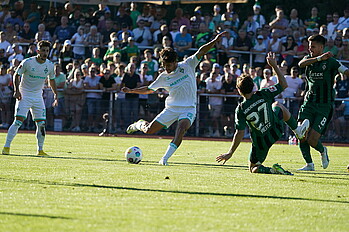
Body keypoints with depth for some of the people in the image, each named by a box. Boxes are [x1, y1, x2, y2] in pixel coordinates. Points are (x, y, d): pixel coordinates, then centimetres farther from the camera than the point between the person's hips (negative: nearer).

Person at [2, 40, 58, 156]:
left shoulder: (50, 65, 1)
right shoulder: (27, 62, -13)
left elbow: (52, 80, 17)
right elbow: (17, 75, -4)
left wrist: (56, 95, 12)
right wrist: (16, 90, -16)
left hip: (38, 97, 5)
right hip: (24, 95, -5)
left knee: (41, 124, -1)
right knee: (18, 121, -14)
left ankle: (40, 150, 10)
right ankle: (6, 147, -9)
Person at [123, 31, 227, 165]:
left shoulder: (187, 66, -2)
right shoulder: (163, 77, 5)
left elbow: (201, 52, -6)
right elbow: (149, 89, 18)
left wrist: (215, 41, -16)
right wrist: (131, 91, 11)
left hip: (188, 108, -2)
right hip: (171, 109, 2)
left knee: (182, 128, -31)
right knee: (149, 130, -2)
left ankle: (165, 159, -31)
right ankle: (140, 125, 36)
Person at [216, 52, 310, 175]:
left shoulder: (241, 110, -21)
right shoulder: (263, 95, -17)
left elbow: (239, 134, -20)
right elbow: (283, 84, -3)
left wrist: (230, 153, -10)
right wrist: (274, 65, -2)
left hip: (261, 142, -3)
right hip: (276, 132, 3)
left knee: (253, 168, 16)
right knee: (278, 105, 30)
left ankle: (272, 170, -17)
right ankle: (298, 130, 41)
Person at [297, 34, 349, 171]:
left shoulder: (331, 62, -4)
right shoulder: (309, 59, 8)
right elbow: (301, 64, -14)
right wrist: (319, 58, -25)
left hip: (324, 106, -4)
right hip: (309, 103, 4)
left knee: (312, 140, -11)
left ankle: (322, 151, 24)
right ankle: (309, 164, 10)